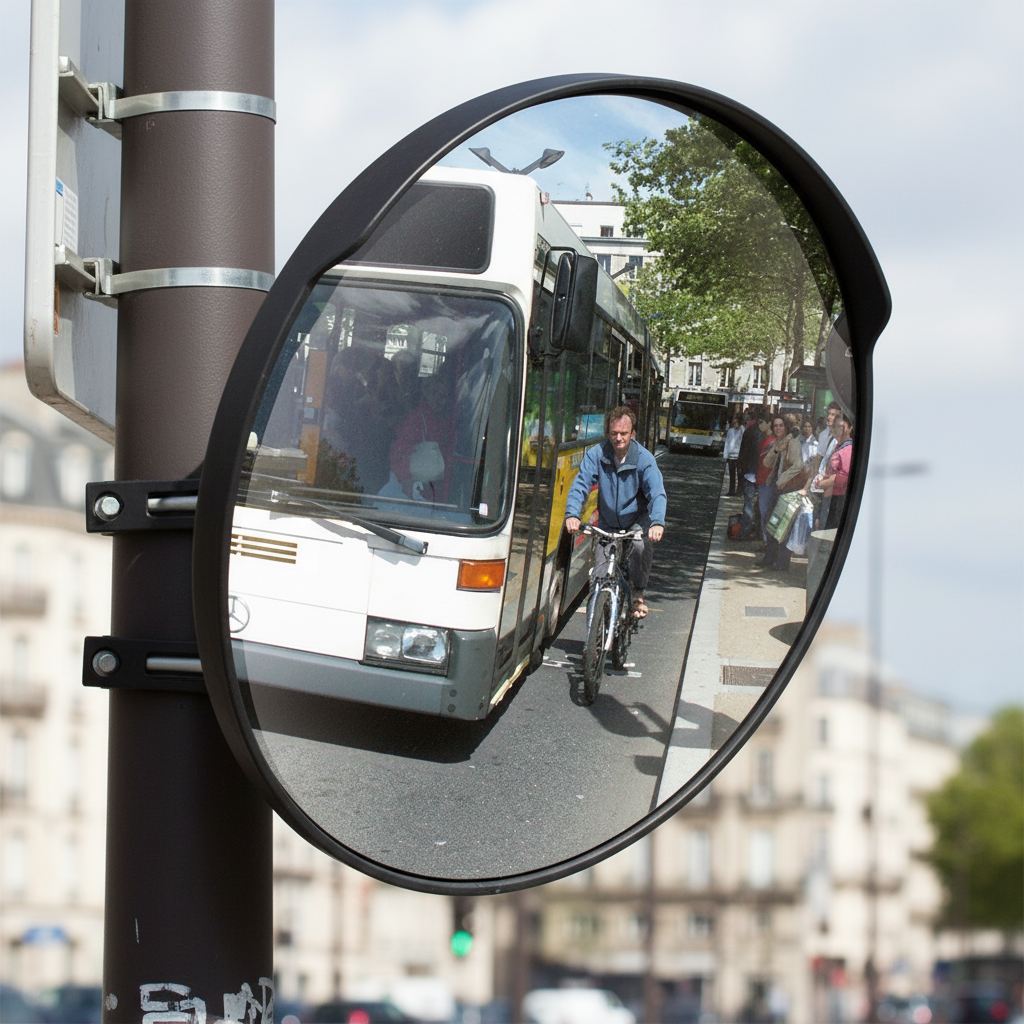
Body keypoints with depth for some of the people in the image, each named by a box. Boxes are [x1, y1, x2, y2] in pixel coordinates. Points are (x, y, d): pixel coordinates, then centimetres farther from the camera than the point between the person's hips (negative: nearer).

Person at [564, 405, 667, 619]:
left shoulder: (644, 459, -18)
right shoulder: (596, 455, -13)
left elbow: (657, 494, -29)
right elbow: (580, 486, -20)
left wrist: (657, 523, -49)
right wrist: (572, 514, -40)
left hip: (637, 521, -2)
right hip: (608, 524, 2)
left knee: (641, 545, -33)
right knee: (599, 577, -5)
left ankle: (638, 595, -9)